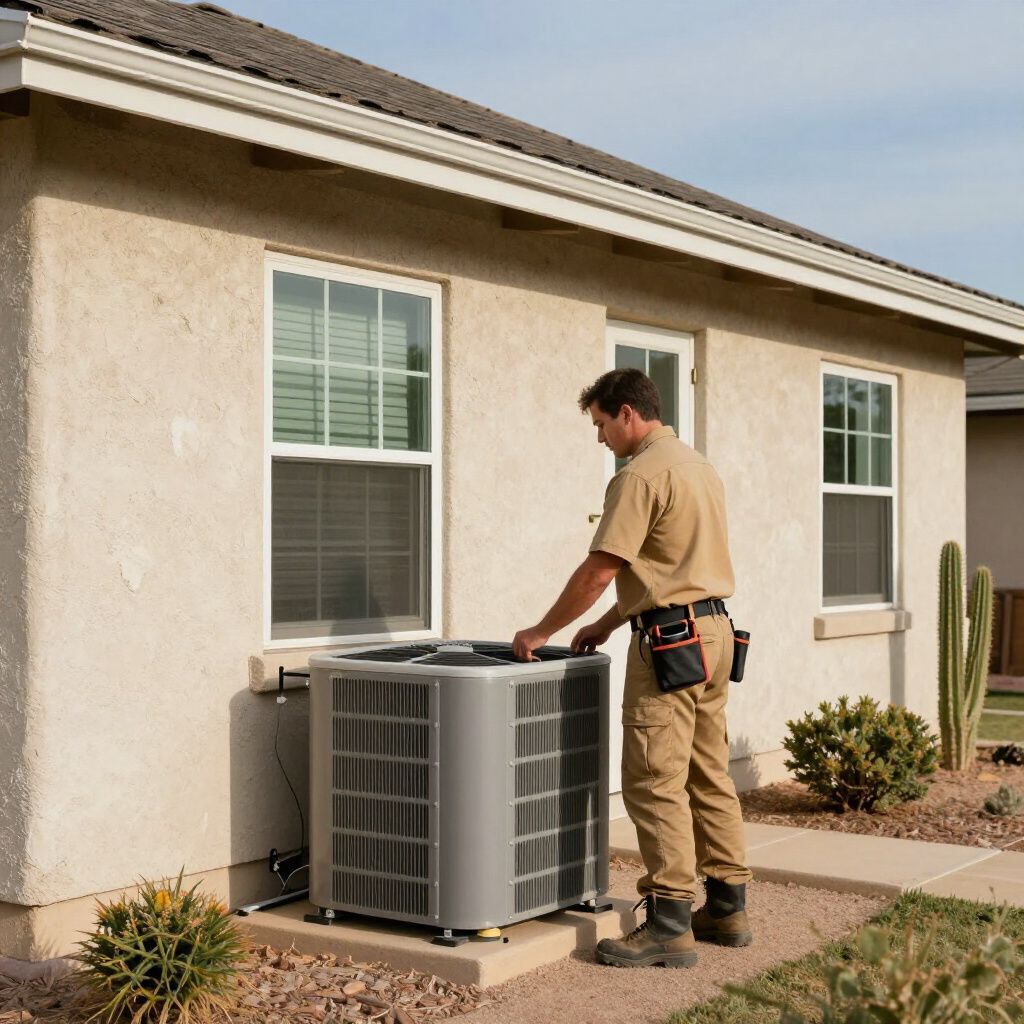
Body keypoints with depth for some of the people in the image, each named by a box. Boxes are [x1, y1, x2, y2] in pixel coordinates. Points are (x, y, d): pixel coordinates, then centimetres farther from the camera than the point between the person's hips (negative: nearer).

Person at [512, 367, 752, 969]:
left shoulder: (641, 475, -13)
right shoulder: (700, 467, 18)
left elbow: (600, 571, -16)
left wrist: (542, 632, -5)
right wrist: (608, 625, 20)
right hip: (715, 629, 10)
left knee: (656, 782, -6)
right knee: (709, 777, 13)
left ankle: (670, 925, -5)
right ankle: (728, 908, 19)